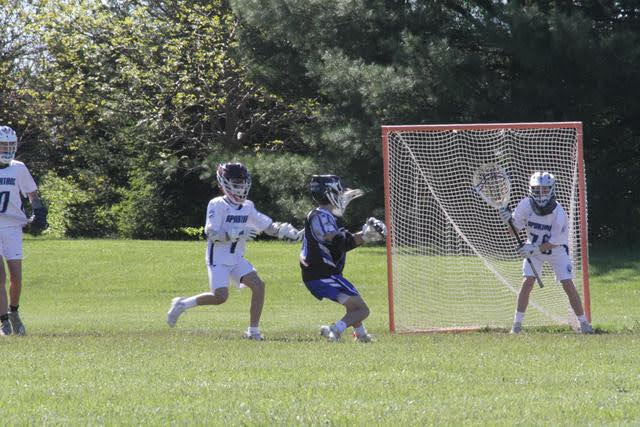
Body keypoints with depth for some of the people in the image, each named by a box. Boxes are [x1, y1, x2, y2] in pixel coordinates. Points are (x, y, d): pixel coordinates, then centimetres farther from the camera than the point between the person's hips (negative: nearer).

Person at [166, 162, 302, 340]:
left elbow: (268, 226, 11)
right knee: (220, 296, -18)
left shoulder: (247, 207, 8)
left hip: (237, 259, 7)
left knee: (258, 286, -10)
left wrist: (284, 231, -8)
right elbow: (212, 234, -20)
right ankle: (182, 304, 4)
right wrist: (237, 234, -30)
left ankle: (253, 331, -4)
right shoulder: (217, 205, -12)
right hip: (218, 258, -7)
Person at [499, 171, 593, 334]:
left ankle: (584, 323, 3)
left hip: (556, 249, -2)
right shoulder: (526, 205, -19)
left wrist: (534, 249, -38)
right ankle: (517, 324, -6)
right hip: (534, 249, 2)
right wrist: (508, 220, -32)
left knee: (568, 285, -9)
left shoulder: (558, 213, -28)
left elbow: (552, 243, -24)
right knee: (527, 282, -14)